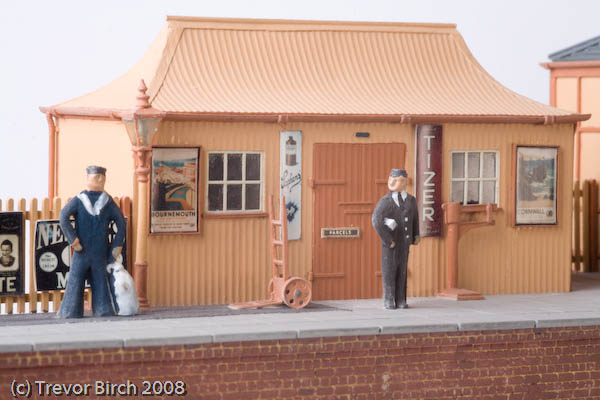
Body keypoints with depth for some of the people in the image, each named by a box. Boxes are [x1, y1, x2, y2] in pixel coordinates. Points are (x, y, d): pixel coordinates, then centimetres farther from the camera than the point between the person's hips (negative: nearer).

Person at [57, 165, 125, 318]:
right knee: (100, 281, 10)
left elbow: (64, 217, -18)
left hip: (82, 250, -2)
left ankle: (71, 311, 2)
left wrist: (73, 240, -15)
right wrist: (117, 246, 0)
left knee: (75, 280, 4)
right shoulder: (108, 201, 0)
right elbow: (121, 222, -3)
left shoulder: (79, 200, -6)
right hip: (100, 252, 2)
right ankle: (103, 309, 7)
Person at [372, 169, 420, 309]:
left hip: (404, 243, 4)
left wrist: (416, 236, 14)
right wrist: (388, 240, -21)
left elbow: (415, 218, 22)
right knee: (389, 271, 1)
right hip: (390, 244, -4)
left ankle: (400, 301, 12)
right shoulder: (385, 202, -10)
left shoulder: (411, 201, 6)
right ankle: (389, 301, 8)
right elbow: (376, 221, -21)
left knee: (402, 271, 6)